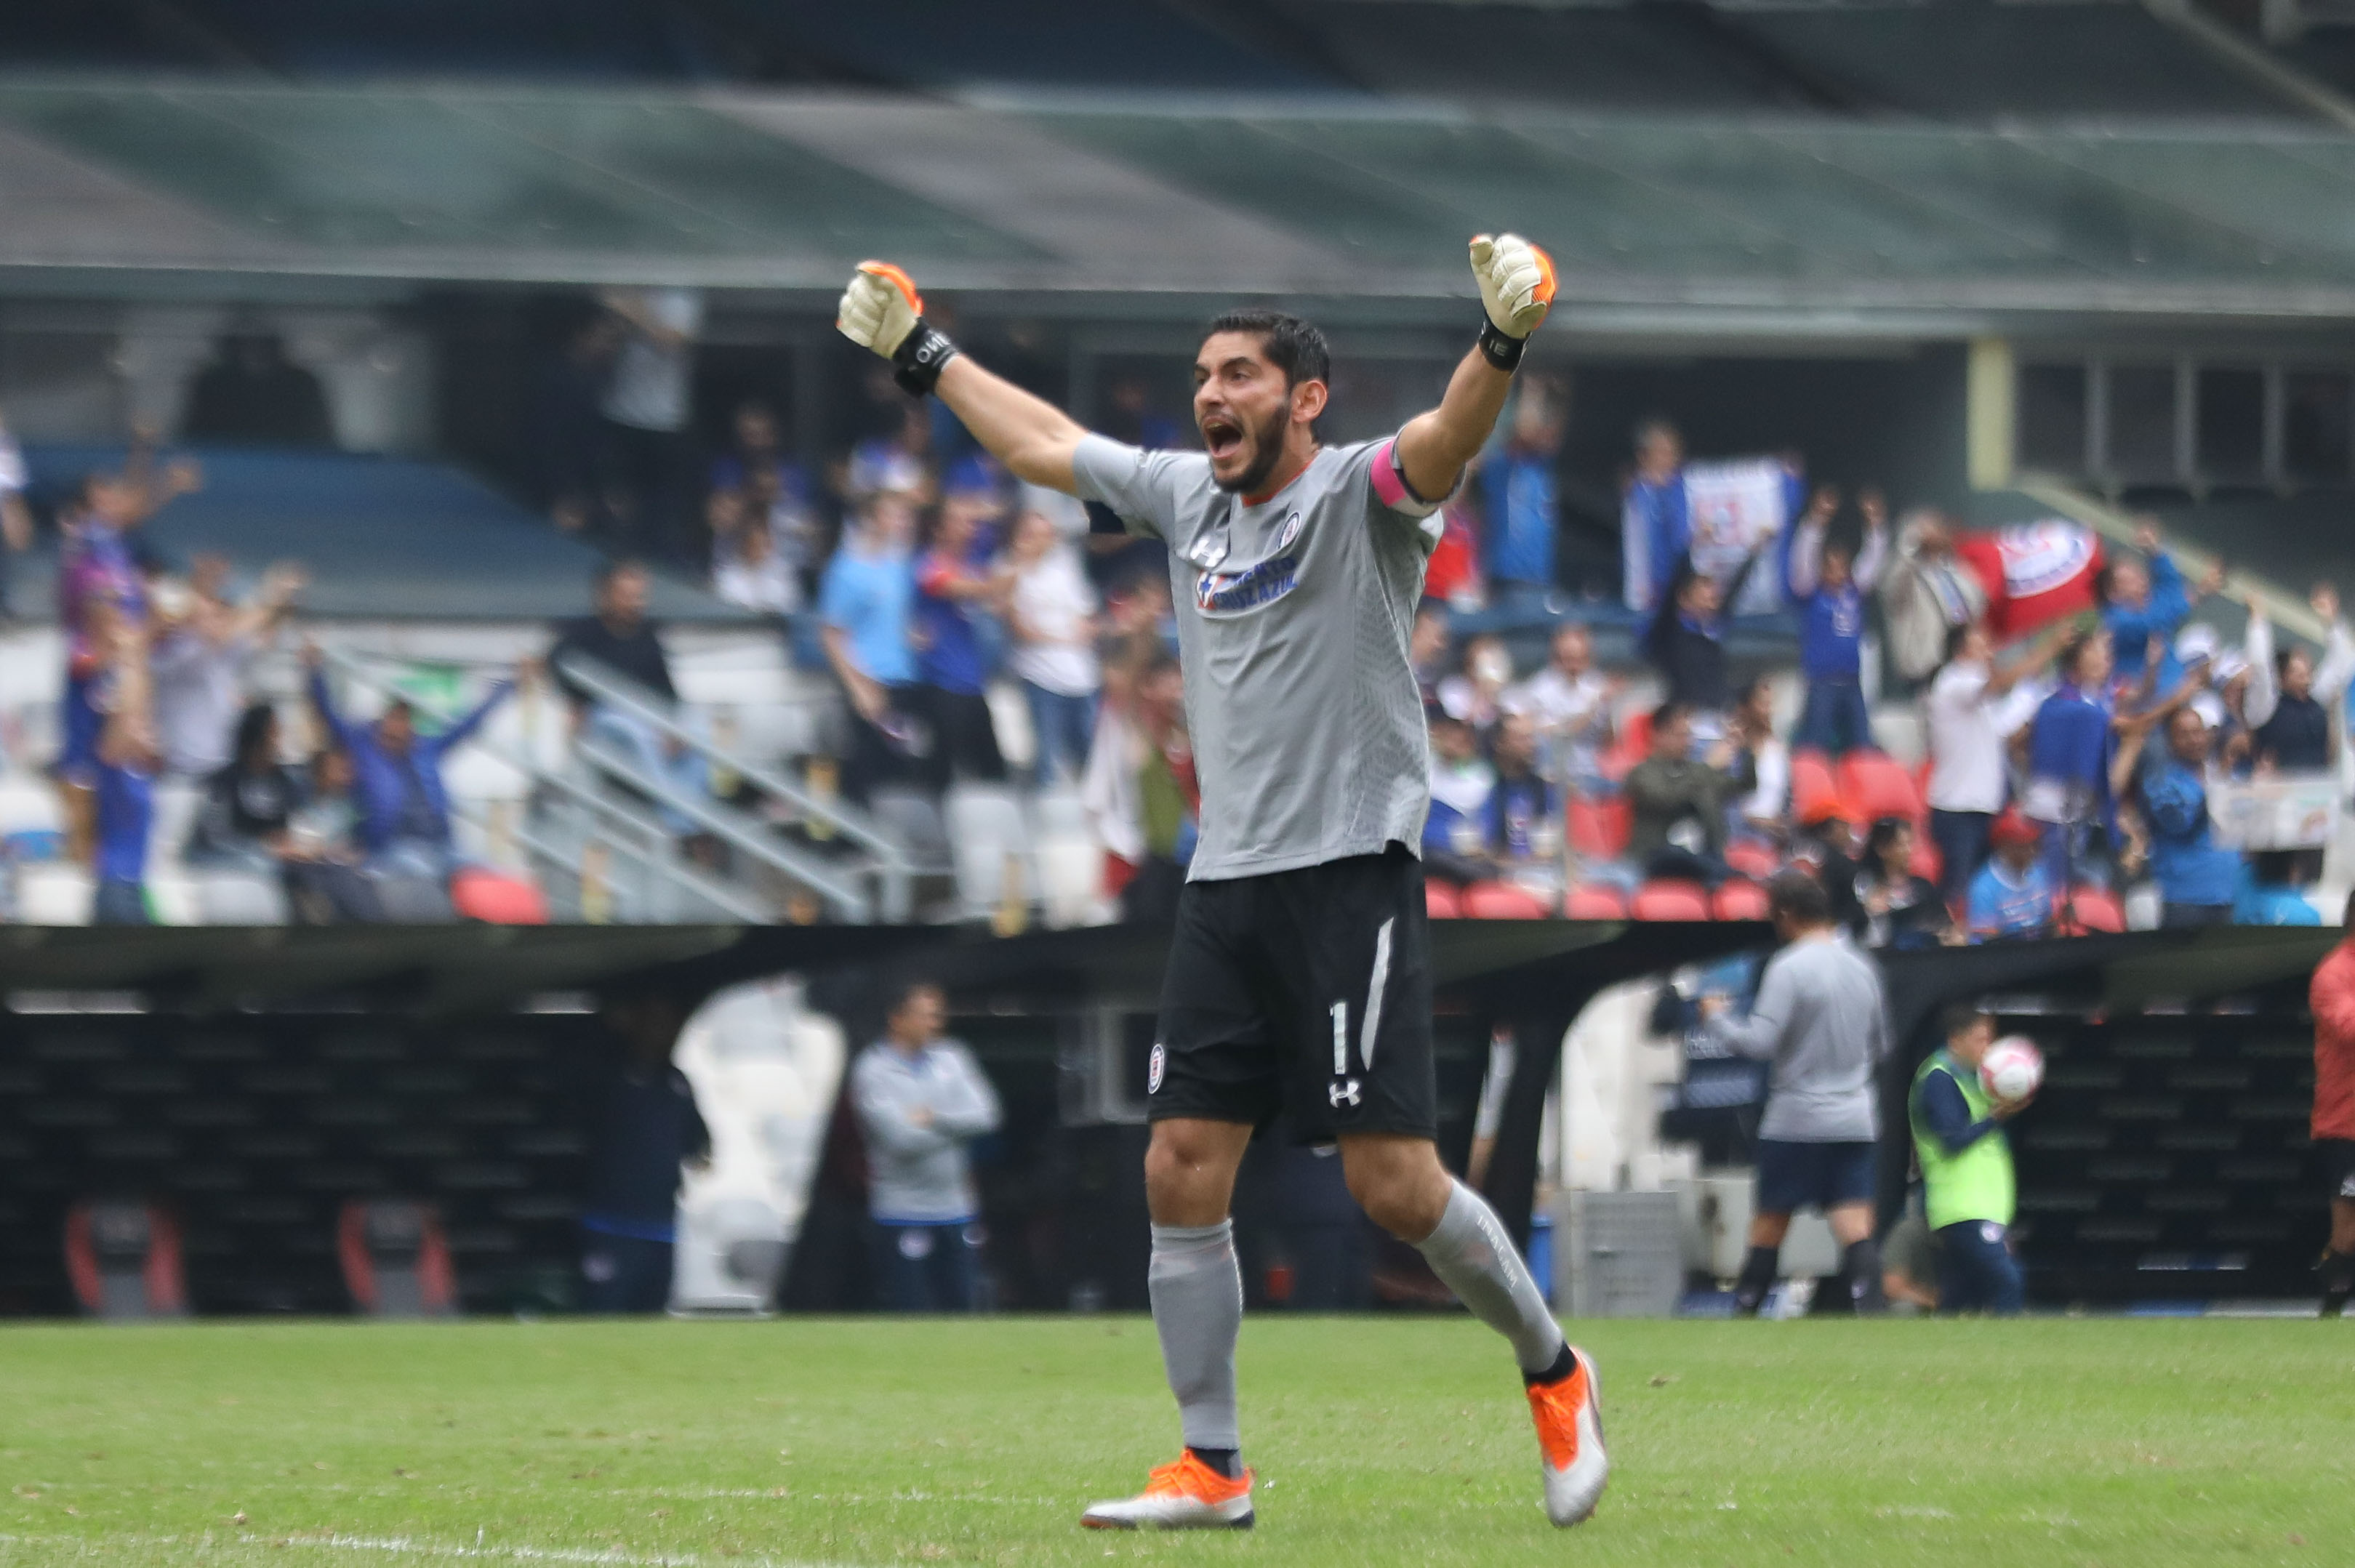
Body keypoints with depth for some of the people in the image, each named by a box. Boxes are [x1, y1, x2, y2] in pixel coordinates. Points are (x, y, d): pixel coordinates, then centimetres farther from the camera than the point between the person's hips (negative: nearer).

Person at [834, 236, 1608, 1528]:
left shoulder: (1360, 493, -8)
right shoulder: (1187, 496, 12)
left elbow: (1444, 442, -30)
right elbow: (1041, 444, 28)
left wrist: (1502, 344, -49)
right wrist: (927, 357, 36)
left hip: (1351, 875, -7)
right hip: (1224, 885, 7)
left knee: (1393, 1183, -10)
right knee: (1180, 1172, 1)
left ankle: (1552, 1372, 13)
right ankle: (1211, 1469, 9)